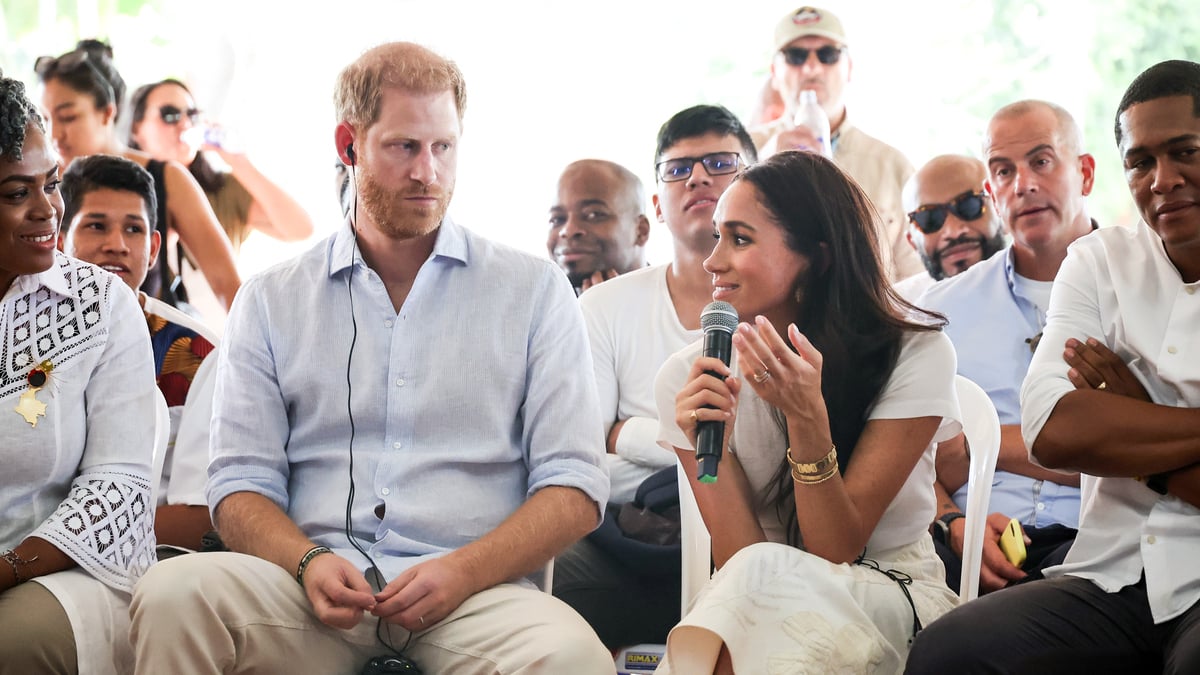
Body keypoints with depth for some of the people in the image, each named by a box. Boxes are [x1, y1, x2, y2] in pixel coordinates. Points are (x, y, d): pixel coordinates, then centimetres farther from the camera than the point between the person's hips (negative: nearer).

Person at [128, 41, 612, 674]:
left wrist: (462, 571, -13)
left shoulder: (534, 290, 10)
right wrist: (307, 563, -13)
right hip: (315, 590, 1)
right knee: (172, 594, -29)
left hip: (477, 591, -1)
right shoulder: (271, 301, 14)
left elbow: (574, 486, 4)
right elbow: (241, 484, 10)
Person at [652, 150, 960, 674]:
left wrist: (806, 415, -27)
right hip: (763, 608, 1)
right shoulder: (687, 376, -7)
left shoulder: (915, 353, -11)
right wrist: (711, 447, -24)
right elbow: (737, 561, -9)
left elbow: (836, 551, -14)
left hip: (895, 596, -1)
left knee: (763, 573, -31)